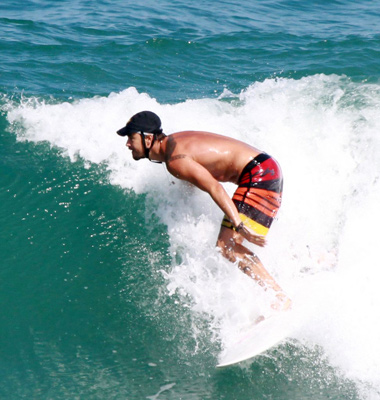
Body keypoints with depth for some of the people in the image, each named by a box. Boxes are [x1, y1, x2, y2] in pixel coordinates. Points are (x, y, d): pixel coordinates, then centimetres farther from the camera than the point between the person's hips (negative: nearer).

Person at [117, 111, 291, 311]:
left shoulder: (175, 160, -19)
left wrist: (239, 226, -32)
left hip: (260, 174, -10)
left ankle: (281, 298, -14)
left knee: (227, 246, -15)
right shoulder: (173, 142, 10)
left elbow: (214, 188, -28)